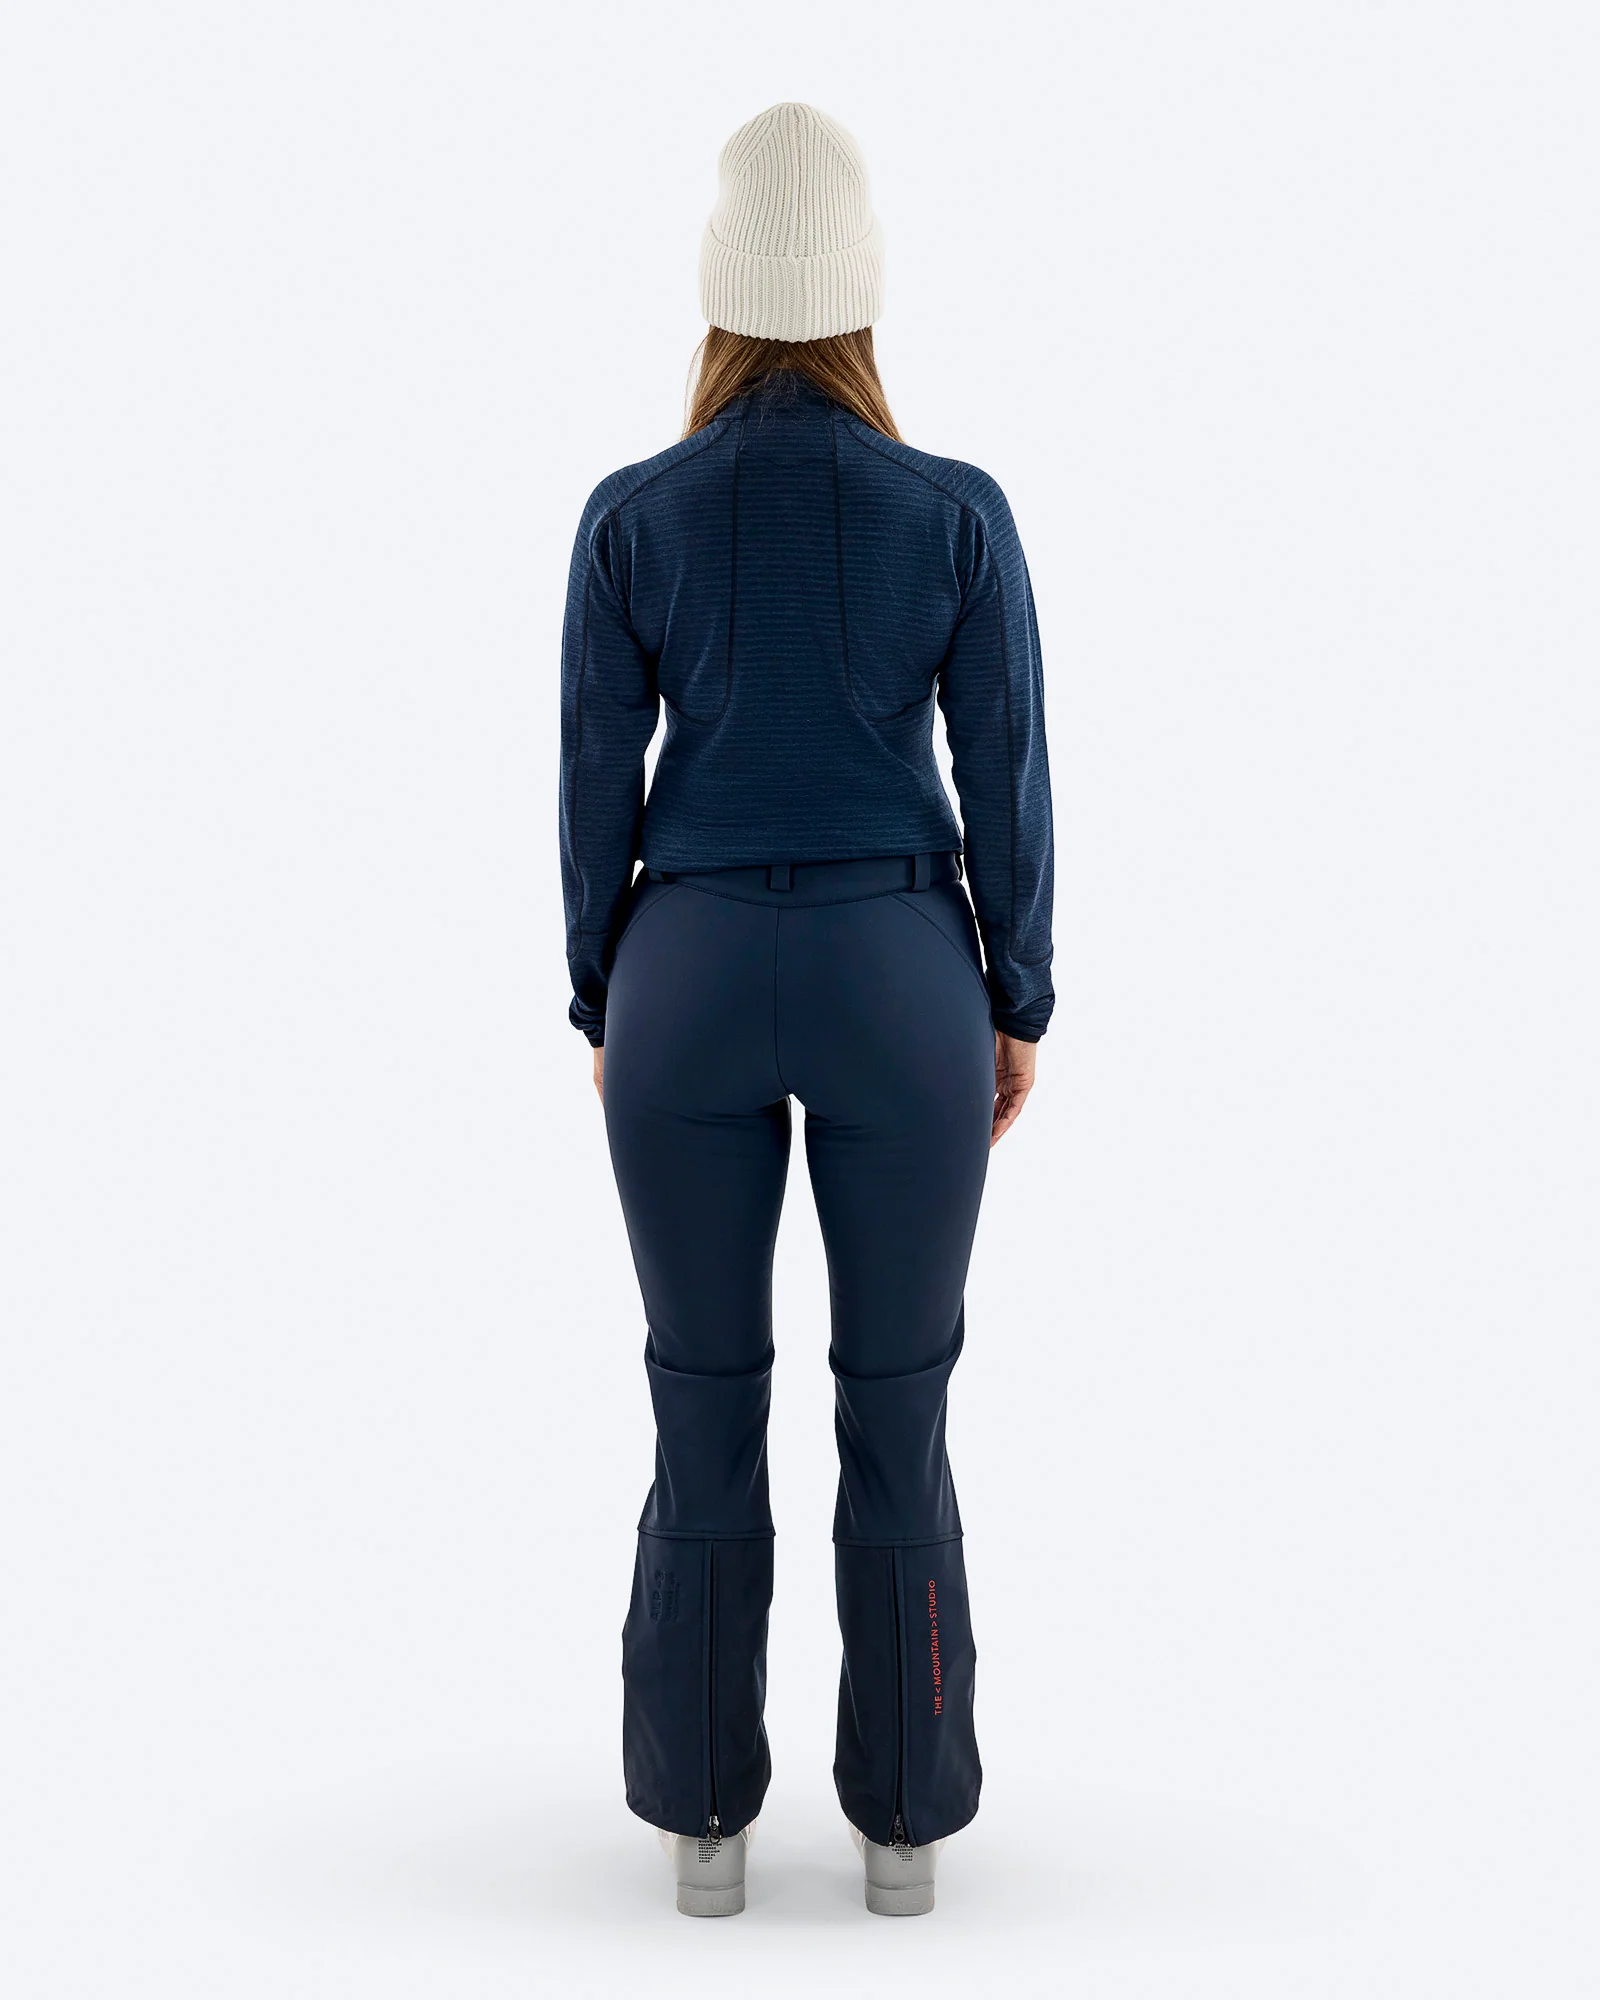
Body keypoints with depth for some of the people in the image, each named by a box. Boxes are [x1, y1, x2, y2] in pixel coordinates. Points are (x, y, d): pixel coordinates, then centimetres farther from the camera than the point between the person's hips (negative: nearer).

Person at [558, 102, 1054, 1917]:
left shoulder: (631, 517, -5)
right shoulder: (961, 514, -6)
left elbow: (597, 791, -2)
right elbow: (1006, 789, -4)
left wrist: (604, 1009, 10)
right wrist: (1019, 1007, 9)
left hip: (692, 984, 1)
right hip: (898, 989, 0)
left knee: (706, 1415, 13)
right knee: (898, 1417, 12)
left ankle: (704, 1819, 25)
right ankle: (904, 1821, 24)